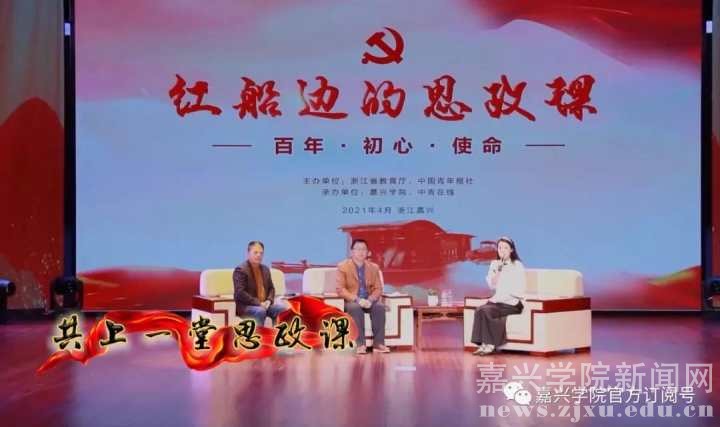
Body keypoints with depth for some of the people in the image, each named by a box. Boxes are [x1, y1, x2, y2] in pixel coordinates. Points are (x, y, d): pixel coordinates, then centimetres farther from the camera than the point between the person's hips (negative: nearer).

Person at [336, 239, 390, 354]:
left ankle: (378, 343, -30)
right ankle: (360, 344, -37)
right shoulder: (343, 267, -1)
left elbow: (378, 288, 6)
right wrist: (357, 299, -22)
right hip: (351, 301, -3)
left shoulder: (374, 267, 10)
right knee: (356, 308, -37)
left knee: (380, 306, -29)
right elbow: (340, 289, -8)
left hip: (368, 300, 3)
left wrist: (370, 299, -16)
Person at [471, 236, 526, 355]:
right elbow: (492, 285, 5)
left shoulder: (517, 266, -3)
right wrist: (497, 271, -11)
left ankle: (490, 344, -20)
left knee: (486, 310, -28)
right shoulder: (494, 264, 12)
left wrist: (498, 297, -12)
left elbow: (519, 289, -8)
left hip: (512, 303, -5)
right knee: (479, 309, -26)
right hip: (499, 300, 5)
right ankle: (485, 344, -27)